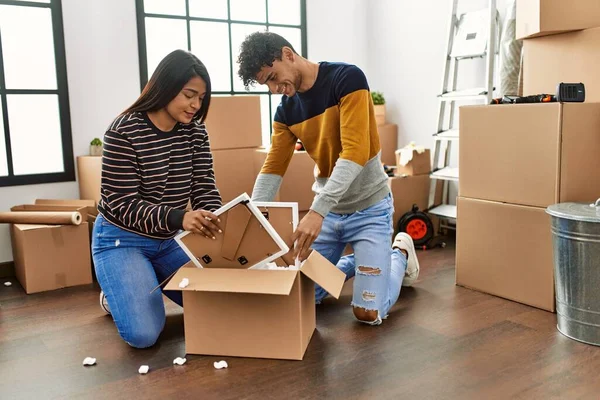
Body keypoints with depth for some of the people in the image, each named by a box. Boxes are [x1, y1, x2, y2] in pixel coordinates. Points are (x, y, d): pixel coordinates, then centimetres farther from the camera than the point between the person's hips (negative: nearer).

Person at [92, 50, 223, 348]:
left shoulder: (195, 131, -3)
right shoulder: (124, 132, -21)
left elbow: (204, 188, -4)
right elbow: (123, 204, -23)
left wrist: (216, 227, -24)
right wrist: (179, 217, -40)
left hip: (169, 240, 6)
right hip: (121, 240, -5)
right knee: (143, 334, -19)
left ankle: (150, 281, 22)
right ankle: (118, 291, 15)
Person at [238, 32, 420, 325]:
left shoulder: (347, 78, -19)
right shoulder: (286, 110, 1)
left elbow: (355, 152, -29)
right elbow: (273, 169, 2)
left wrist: (316, 211, -37)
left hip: (369, 208, -5)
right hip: (327, 209, 6)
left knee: (368, 312, -10)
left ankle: (400, 253, 19)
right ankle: (351, 263, 28)